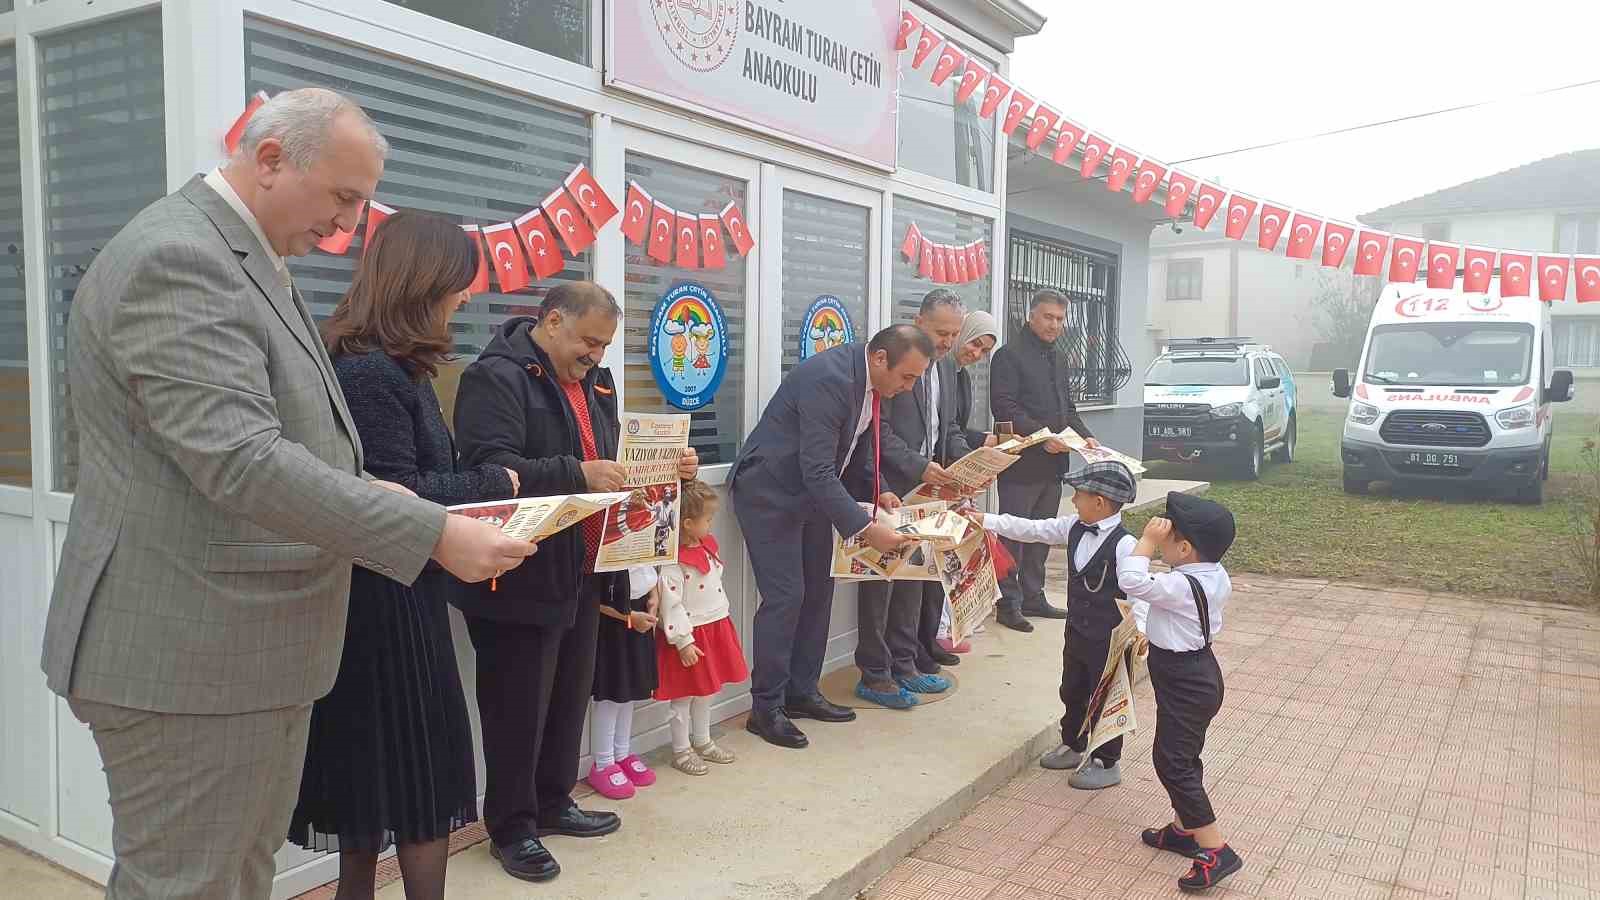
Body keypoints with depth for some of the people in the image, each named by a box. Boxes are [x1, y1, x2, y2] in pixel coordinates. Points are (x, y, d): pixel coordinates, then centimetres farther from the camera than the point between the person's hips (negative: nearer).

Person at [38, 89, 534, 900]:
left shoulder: (240, 258, 14)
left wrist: (362, 495, 5)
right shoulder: (176, 258, -18)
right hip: (188, 654, -10)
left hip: (246, 647, 10)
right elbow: (239, 460, -28)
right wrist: (433, 533, -28)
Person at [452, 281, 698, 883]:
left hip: (583, 575, 9)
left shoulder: (595, 382, 15)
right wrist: (577, 474, -33)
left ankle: (553, 804, 34)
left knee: (570, 697, 18)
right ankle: (510, 828, 18)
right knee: (519, 708, 3)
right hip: (522, 580, -8)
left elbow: (612, 460, 22)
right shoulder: (497, 377, -13)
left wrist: (666, 468, 3)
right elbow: (489, 467, -25)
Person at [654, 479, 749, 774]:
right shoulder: (674, 560, -23)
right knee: (683, 695, 6)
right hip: (690, 634, -9)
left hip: (714, 628, 9)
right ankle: (681, 751, 19)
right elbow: (671, 605, -24)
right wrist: (683, 642, -23)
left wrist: (723, 623, 21)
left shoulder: (707, 545, 5)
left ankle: (703, 742, 35)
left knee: (706, 691, 20)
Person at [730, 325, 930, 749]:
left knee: (819, 590, 11)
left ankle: (802, 693, 22)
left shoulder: (869, 379, -2)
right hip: (770, 492, -9)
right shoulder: (829, 378, -30)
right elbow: (818, 471, -32)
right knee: (785, 596, -9)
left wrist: (879, 490, 1)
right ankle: (765, 709, 3)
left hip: (810, 491, 9)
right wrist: (865, 528, -34)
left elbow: (860, 442, 14)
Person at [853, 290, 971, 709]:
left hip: (925, 488, 8)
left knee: (913, 576, 13)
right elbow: (879, 429, -17)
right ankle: (873, 675, 8)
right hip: (889, 486, -8)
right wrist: (919, 467, -23)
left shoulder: (946, 367, 13)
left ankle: (904, 663, 24)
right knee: (881, 577, -1)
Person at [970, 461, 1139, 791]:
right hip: (1077, 631, 8)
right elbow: (1032, 530, 4)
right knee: (1072, 691, 23)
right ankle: (1072, 746, 43)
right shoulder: (1074, 527, -2)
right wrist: (986, 520, 2)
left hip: (1110, 640, -8)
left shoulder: (1123, 544, -24)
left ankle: (1107, 764, 25)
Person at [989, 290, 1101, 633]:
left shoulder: (1059, 357, 19)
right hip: (1021, 464, -8)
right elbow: (1005, 409, -17)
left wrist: (1085, 436, 6)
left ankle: (1033, 598, 24)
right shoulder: (1009, 355, -8)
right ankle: (1008, 603, 8)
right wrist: (1042, 436, -24)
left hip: (1053, 464, 8)